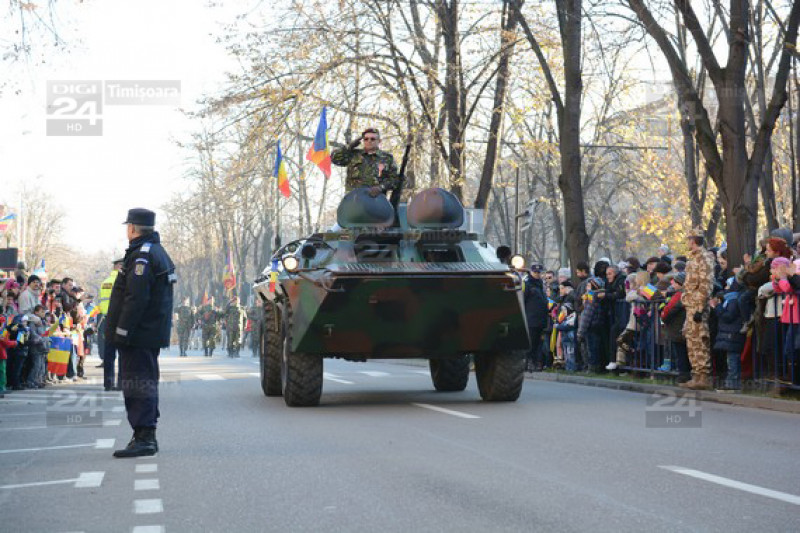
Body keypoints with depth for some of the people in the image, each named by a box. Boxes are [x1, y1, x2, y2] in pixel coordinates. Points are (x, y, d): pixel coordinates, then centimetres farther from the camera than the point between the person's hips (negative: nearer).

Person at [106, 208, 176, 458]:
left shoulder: (142, 255, -16)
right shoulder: (159, 252, 18)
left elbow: (135, 298, -23)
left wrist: (121, 331, -21)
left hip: (138, 334, -10)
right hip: (153, 333, 10)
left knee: (138, 384, -9)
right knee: (146, 384, 16)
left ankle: (144, 438, -9)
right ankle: (145, 436, 23)